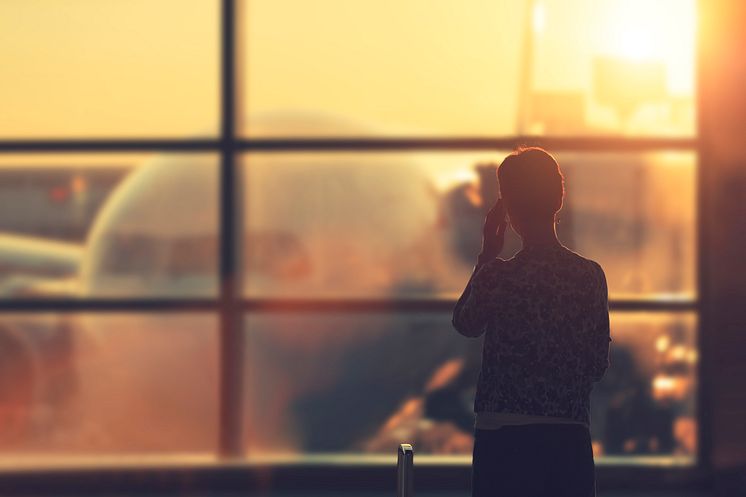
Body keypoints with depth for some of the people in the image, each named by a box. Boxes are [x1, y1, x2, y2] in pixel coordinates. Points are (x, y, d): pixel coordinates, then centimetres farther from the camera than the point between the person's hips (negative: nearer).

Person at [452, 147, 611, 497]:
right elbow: (598, 365, 8)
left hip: (504, 439, -3)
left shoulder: (496, 275, -9)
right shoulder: (590, 276, 1)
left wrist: (487, 256, 17)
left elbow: (464, 324, 13)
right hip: (570, 439, 3)